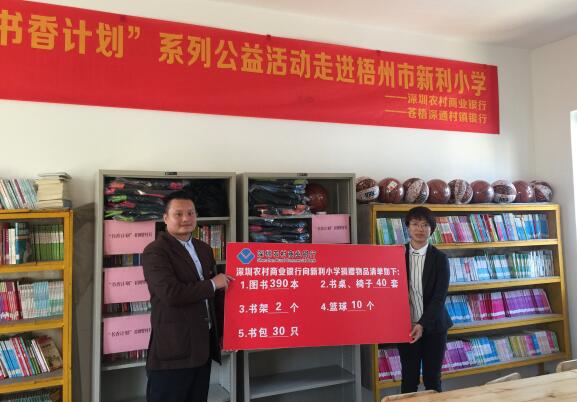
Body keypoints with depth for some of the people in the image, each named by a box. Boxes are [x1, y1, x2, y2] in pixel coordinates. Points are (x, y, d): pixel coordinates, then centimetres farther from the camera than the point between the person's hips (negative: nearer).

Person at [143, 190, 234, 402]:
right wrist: (212, 284, -13)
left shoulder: (204, 249, 13)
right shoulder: (155, 251, -12)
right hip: (173, 348, -7)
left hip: (203, 345, 7)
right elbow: (171, 293, -25)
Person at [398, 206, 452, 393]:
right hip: (406, 326, 1)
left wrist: (423, 324, -21)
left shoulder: (440, 258, -5)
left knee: (432, 378, 9)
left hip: (433, 327, -1)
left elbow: (439, 296, -11)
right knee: (409, 378, 8)